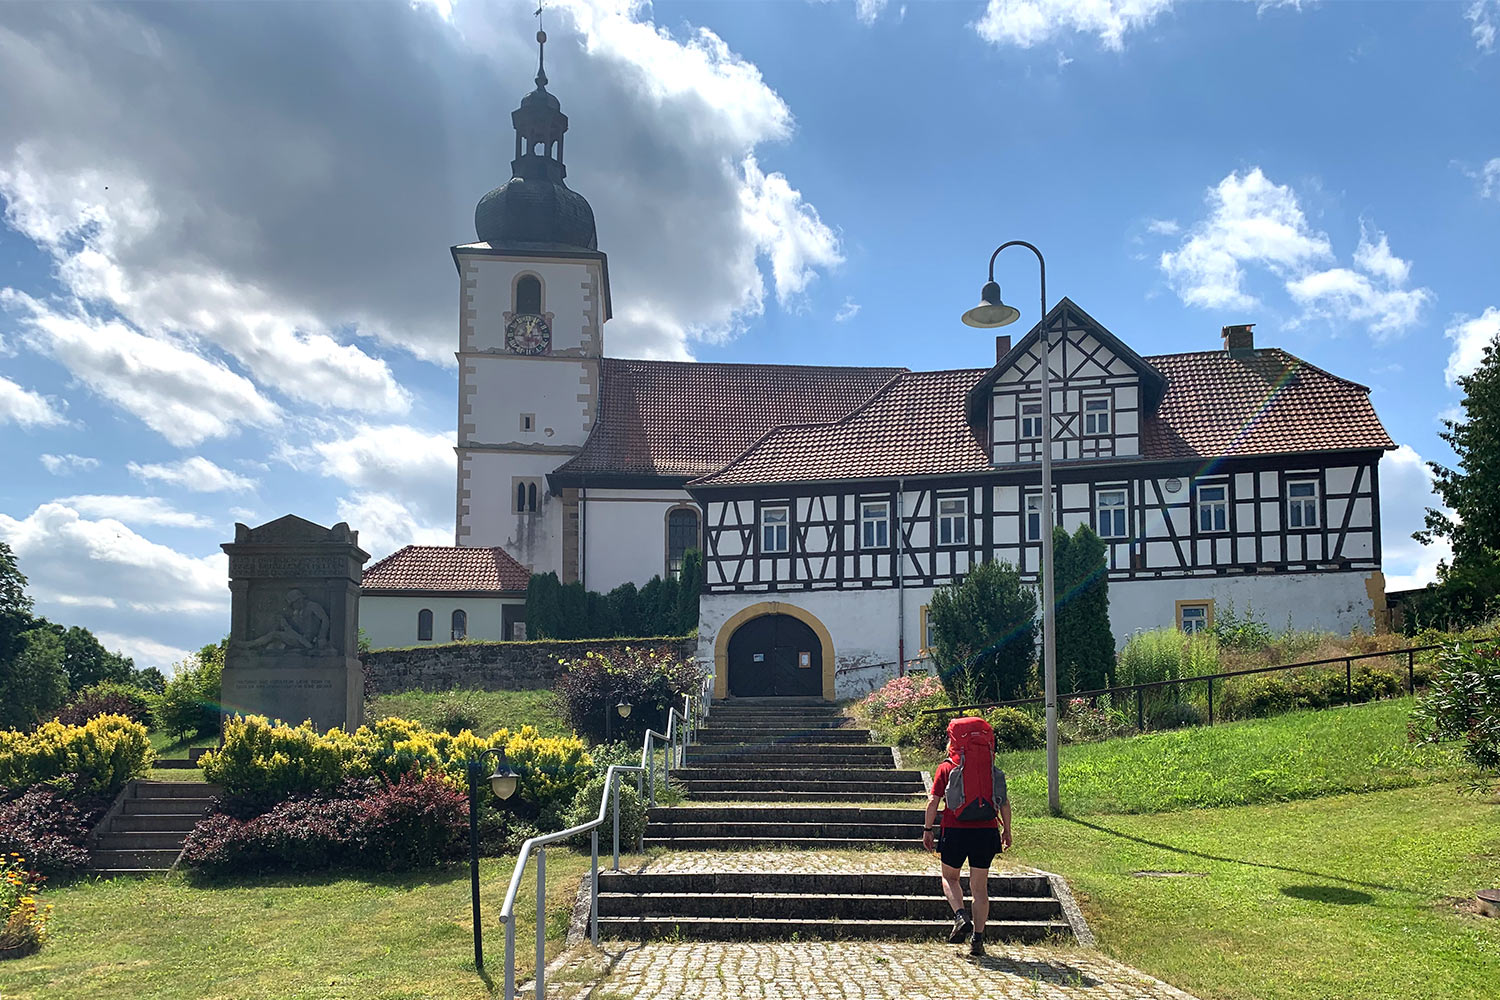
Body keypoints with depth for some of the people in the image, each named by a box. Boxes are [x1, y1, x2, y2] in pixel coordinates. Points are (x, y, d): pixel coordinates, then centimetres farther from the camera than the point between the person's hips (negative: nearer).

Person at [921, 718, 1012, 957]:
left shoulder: (945, 769, 1)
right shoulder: (991, 769, 7)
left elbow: (933, 801, -5)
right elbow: (1005, 803, 5)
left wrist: (927, 829, 2)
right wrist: (1006, 830, 14)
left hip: (955, 831, -2)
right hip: (986, 831, 2)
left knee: (950, 877, 19)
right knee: (980, 887, 9)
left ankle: (961, 917, -6)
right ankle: (977, 939, 5)